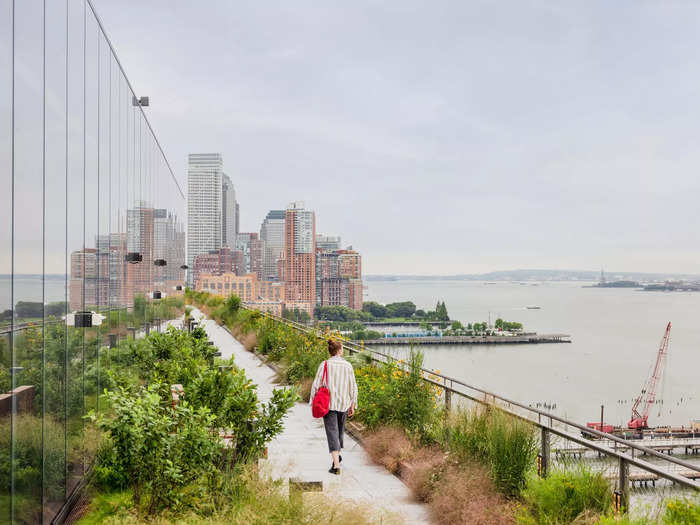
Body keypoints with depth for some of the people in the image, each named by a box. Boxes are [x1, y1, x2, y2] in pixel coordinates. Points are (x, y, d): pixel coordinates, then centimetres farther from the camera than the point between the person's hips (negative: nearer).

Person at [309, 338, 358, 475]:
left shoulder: (324, 365, -7)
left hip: (328, 404, -2)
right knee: (340, 430, 23)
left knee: (332, 432, -4)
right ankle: (337, 455, 41)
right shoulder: (348, 366, -1)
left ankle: (336, 465, -13)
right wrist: (353, 405, 10)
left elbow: (316, 385, -6)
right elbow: (353, 387, 2)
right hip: (343, 404, 2)